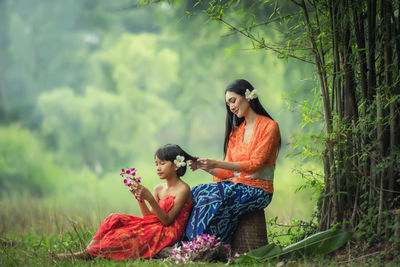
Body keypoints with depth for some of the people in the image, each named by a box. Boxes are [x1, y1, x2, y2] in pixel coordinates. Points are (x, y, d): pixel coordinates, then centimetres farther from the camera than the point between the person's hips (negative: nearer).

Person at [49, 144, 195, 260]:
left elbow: (167, 220, -17)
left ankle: (88, 254, -34)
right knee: (115, 219, -10)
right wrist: (140, 198, -7)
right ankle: (89, 250, -26)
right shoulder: (158, 189, 14)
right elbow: (150, 217, 8)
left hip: (169, 232, -8)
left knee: (128, 234, -29)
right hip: (154, 226, 8)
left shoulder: (183, 189, -9)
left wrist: (150, 198, -25)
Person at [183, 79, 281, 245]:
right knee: (194, 193, -21)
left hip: (258, 191, -6)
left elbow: (255, 164, -14)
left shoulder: (269, 127, -4)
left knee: (214, 200, -34)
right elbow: (228, 172, 15)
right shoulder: (236, 130, 19)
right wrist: (204, 167, -3)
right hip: (236, 184, 6)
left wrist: (217, 164, -19)